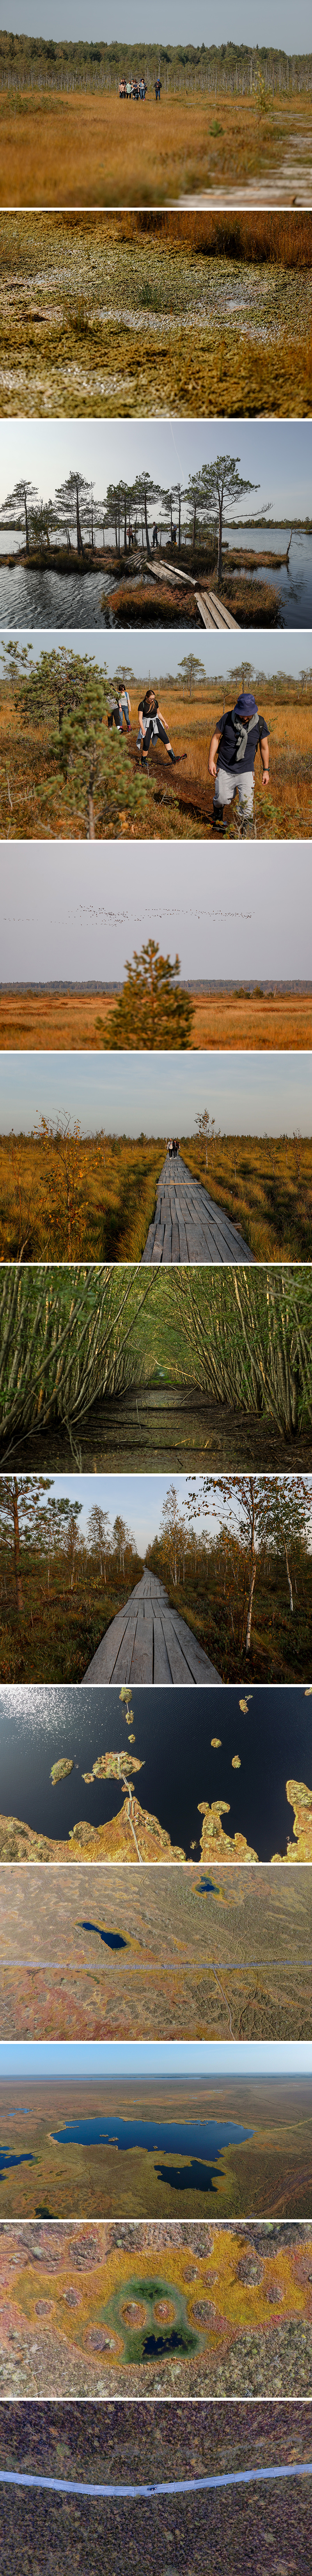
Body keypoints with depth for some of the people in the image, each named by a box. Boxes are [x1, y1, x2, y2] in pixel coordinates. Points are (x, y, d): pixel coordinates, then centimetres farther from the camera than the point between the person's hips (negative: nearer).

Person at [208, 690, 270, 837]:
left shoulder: (260, 724, -9)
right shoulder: (227, 718, -12)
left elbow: (264, 747, 4)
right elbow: (216, 738, 0)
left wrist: (266, 770, 8)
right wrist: (211, 761, -5)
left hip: (246, 771, 0)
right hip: (224, 769, 0)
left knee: (247, 806, -11)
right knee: (221, 799, 7)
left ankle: (247, 838, -2)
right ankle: (219, 820, 42)